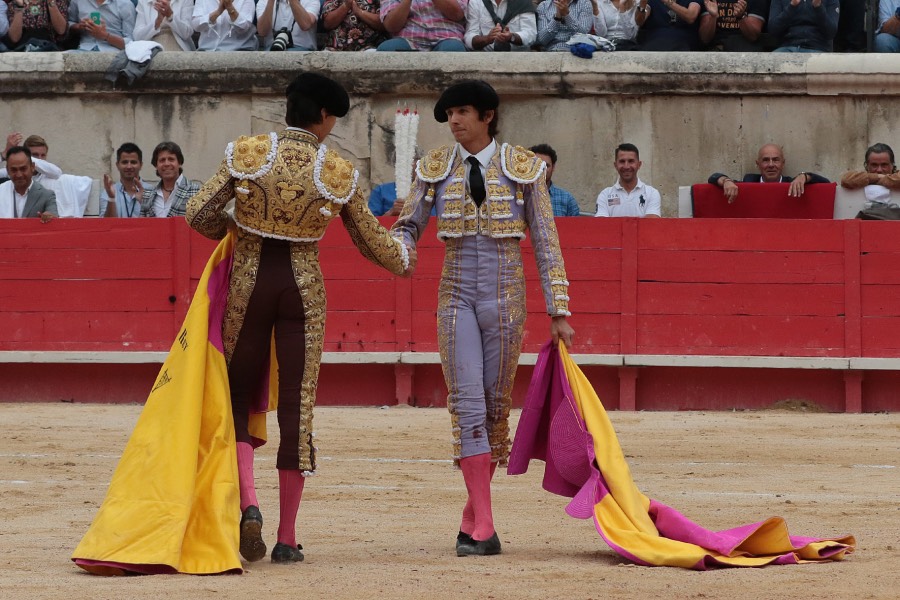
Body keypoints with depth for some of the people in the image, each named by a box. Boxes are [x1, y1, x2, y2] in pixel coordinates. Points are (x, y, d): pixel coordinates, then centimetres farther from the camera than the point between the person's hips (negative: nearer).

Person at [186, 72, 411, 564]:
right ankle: (287, 538, 5)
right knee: (297, 409, 4)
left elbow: (198, 215, -6)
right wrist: (401, 259, 28)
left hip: (248, 282, 0)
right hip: (304, 286, 0)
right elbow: (372, 243, 6)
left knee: (238, 399, 14)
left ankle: (248, 503, -10)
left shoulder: (247, 154, -7)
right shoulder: (338, 175, -5)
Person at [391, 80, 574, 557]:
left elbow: (545, 243, 2)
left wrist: (558, 311, -2)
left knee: (496, 405, 5)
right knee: (467, 404, -9)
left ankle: (471, 519, 18)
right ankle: (484, 530, -12)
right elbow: (408, 227, 7)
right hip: (457, 297, 0)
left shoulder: (522, 168, 1)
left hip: (505, 297, 0)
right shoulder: (435, 169, 5)